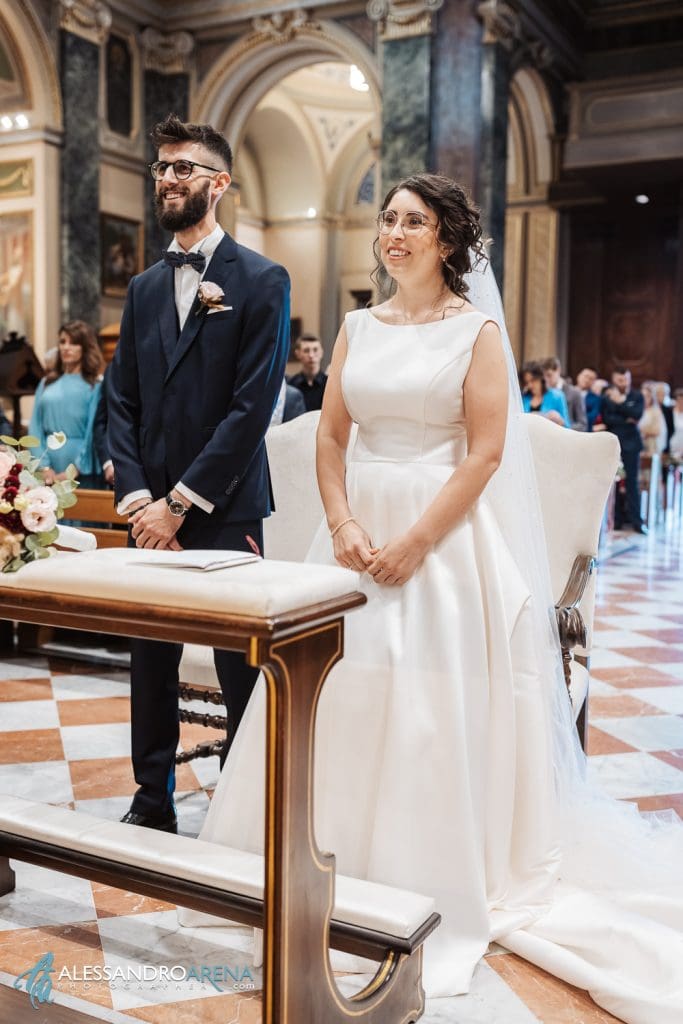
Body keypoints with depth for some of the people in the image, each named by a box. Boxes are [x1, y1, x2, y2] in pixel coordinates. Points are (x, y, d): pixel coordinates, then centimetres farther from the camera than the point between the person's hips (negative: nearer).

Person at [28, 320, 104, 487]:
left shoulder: (96, 385, 2)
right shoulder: (47, 383, 12)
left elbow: (94, 431, -5)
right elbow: (36, 427, 6)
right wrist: (44, 467, -7)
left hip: (83, 473, -3)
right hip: (50, 468, 3)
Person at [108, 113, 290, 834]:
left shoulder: (262, 282, -4)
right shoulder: (144, 289, 14)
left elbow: (252, 407, -12)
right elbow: (121, 403, 10)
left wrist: (180, 503, -13)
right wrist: (135, 496, -5)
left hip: (225, 512, -5)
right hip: (152, 513, 6)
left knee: (241, 670, 4)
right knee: (151, 662, 13)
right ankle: (153, 802, 28)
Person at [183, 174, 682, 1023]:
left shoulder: (477, 330, -3)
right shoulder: (357, 328, 11)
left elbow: (486, 452, -10)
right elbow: (329, 436, 8)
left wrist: (414, 542, -16)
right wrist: (342, 524, -7)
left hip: (445, 535, -4)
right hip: (361, 530, 5)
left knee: (433, 706, -1)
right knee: (344, 696, 6)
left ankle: (432, 886, 18)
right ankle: (334, 867, 25)